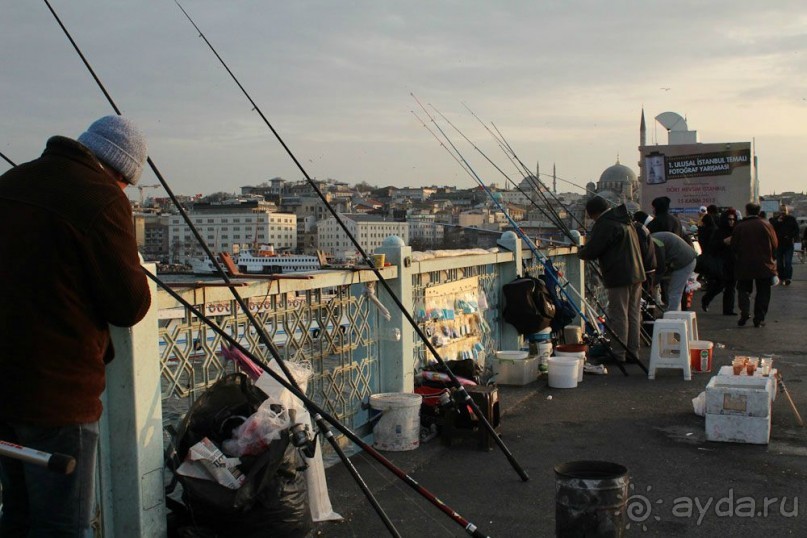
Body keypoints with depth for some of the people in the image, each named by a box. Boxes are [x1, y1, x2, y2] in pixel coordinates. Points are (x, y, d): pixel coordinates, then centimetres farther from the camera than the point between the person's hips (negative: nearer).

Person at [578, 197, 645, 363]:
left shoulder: (604, 225, -13)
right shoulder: (626, 221, 17)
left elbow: (591, 251, -14)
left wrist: (581, 251, 8)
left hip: (619, 276, -9)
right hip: (636, 274, 9)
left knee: (618, 316, -3)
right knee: (633, 314, 12)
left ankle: (619, 354, 1)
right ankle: (633, 351, 18)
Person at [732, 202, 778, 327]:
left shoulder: (739, 227, -5)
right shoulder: (766, 225, -4)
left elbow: (734, 247, -2)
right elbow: (775, 245, 0)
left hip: (744, 265, 0)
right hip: (764, 265, 0)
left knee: (743, 289, 11)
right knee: (763, 292, 9)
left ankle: (745, 311, -13)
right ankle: (759, 319, 6)